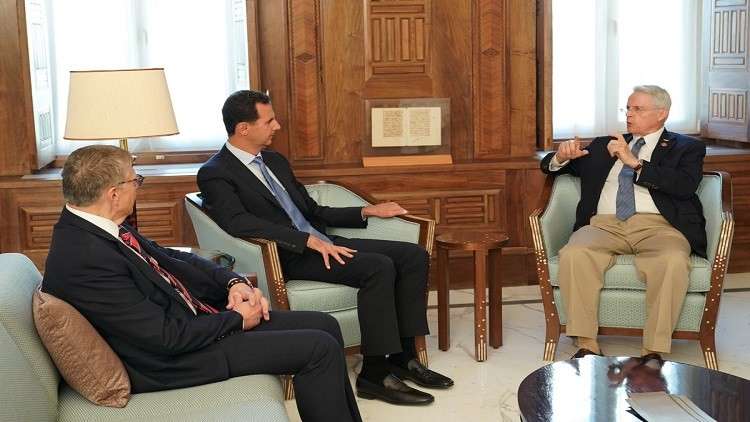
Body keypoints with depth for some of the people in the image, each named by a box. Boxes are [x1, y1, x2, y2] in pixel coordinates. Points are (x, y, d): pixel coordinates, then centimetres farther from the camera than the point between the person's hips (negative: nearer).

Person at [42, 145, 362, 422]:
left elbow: (170, 258, 14)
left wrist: (233, 282, -1)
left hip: (194, 317, 10)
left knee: (325, 326, 6)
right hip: (173, 359, -10)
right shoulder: (82, 259, -27)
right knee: (320, 348, -13)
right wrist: (236, 318, -11)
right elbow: (167, 337, -25)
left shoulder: (98, 227, 2)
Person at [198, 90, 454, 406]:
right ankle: (374, 374, -18)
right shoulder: (215, 174, -6)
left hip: (320, 243, 9)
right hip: (288, 258, -8)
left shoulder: (275, 161, 20)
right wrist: (308, 240, -29)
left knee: (414, 255, -5)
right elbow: (238, 222, -24)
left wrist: (366, 212, 13)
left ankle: (403, 358, -2)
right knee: (379, 267, -28)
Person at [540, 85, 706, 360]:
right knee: (574, 254, -31)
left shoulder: (686, 148, 18)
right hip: (604, 223, 2)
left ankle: (654, 352, -28)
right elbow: (550, 167, 29)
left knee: (673, 261, -37)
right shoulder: (603, 146, 27)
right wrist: (562, 156, 4)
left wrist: (635, 163, -8)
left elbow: (686, 185, -4)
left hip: (657, 226, -2)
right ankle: (587, 345, -25)